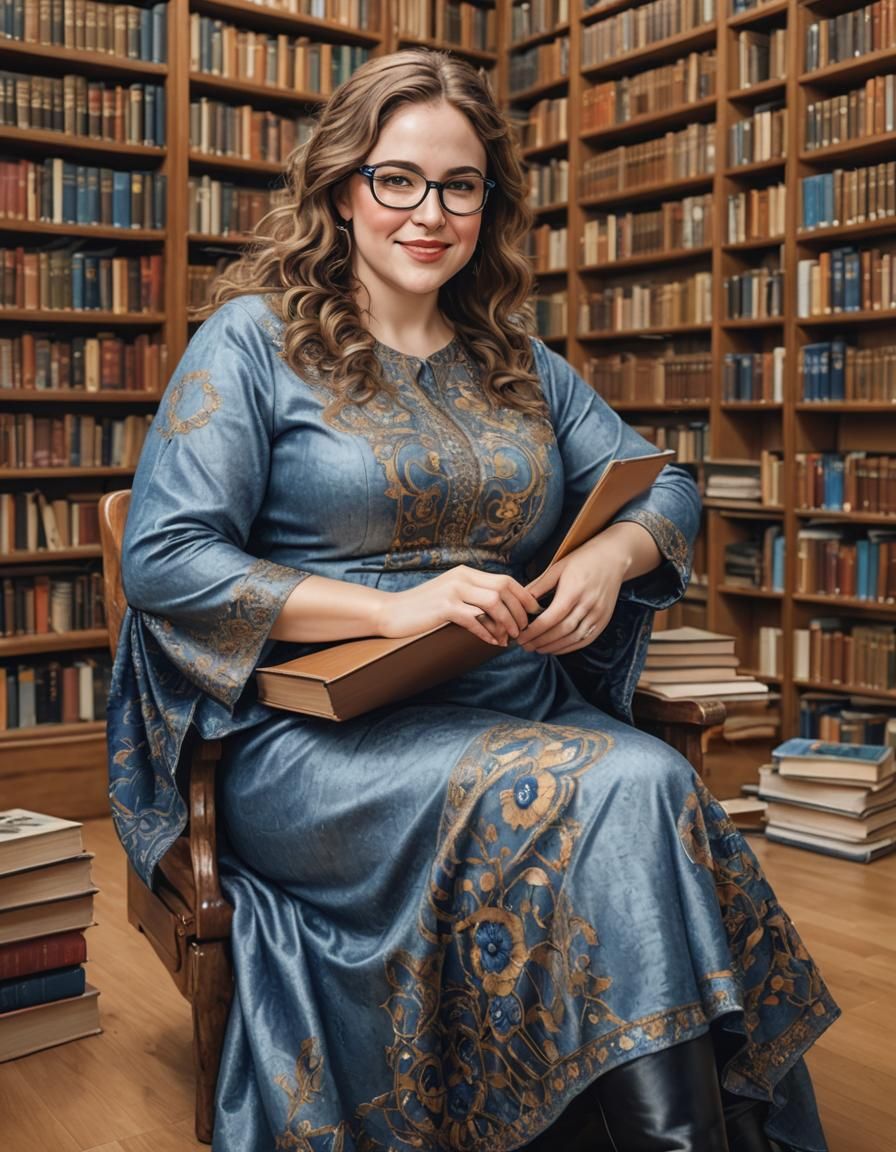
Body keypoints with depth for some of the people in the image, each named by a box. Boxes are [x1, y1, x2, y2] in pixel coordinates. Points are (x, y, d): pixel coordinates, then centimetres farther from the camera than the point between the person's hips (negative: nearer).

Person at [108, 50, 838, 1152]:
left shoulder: (518, 362, 18)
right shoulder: (254, 339, 2)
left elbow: (665, 486, 21)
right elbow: (163, 558, -7)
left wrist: (611, 556, -5)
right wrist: (392, 609, -16)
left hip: (525, 713, 5)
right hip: (322, 740, -4)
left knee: (660, 795, -29)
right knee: (631, 791, -30)